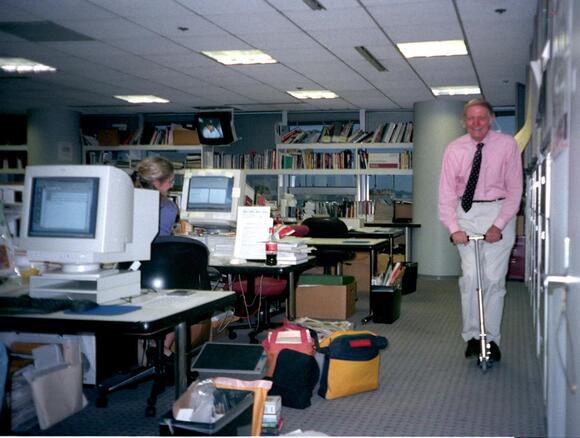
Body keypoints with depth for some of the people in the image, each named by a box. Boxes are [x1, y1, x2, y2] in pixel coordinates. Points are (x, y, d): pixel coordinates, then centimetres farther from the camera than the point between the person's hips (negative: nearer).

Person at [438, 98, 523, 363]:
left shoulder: (507, 145, -7)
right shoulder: (455, 149, -3)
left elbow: (514, 189, -6)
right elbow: (446, 191, -3)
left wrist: (499, 225, -14)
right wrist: (453, 228, -13)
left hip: (500, 212, -1)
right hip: (468, 213, 1)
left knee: (495, 279, 0)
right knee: (471, 276, -5)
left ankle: (491, 339, 10)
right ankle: (472, 336, 8)